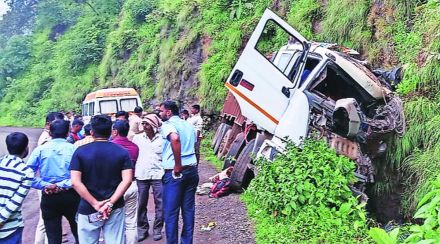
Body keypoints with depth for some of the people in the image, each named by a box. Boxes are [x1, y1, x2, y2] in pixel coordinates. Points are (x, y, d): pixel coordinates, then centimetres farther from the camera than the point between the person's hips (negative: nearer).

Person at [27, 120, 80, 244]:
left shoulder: (40, 149, -2)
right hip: (71, 195, 0)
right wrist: (63, 185, -13)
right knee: (78, 231, 20)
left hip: (49, 197, 1)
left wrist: (45, 185, -10)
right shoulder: (74, 149, -6)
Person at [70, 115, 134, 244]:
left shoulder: (80, 151, -4)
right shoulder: (122, 152, -2)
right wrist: (110, 203, -13)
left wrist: (95, 204, -12)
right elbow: (127, 180, -12)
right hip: (115, 209, 1)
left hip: (88, 209, -1)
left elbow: (75, 182, -13)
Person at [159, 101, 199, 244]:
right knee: (189, 209, 13)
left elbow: (175, 138, -28)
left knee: (171, 212, 1)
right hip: (192, 170, 7)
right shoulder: (188, 125, 17)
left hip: (175, 172, -7)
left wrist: (178, 166, -23)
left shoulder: (167, 125, -7)